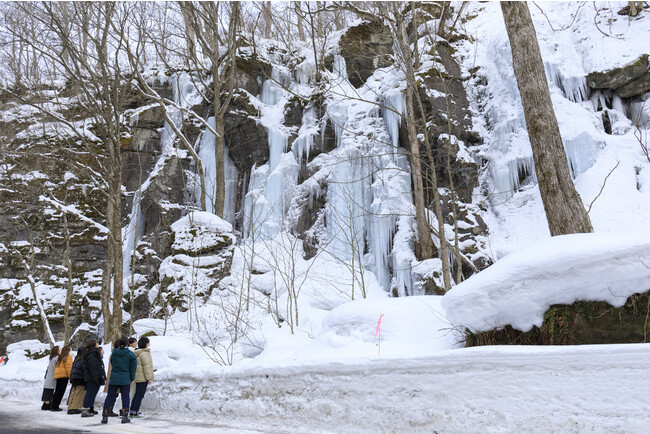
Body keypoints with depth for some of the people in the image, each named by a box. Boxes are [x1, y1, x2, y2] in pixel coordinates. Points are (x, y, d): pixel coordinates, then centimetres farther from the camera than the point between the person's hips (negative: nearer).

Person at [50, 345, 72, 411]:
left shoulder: (60, 357, 17)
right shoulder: (68, 357, -6)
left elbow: (56, 366, 18)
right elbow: (68, 367, -13)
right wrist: (70, 376, -10)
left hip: (57, 376, 8)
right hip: (64, 376, -8)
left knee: (57, 391, 15)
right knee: (60, 391, -4)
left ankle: (53, 406, 17)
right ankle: (55, 406, -5)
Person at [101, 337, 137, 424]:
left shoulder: (113, 353, 2)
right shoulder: (130, 354, -6)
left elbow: (112, 364, 13)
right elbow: (133, 367, -3)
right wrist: (132, 378, 7)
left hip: (113, 378, 2)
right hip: (125, 379, -2)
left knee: (110, 397, 10)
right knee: (125, 397, 6)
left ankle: (105, 417, 12)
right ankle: (125, 416, 5)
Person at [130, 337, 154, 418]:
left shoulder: (137, 352, 14)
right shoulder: (144, 353, -17)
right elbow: (146, 366, -19)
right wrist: (149, 377, -15)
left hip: (138, 377, 10)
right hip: (143, 377, -10)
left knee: (137, 394, 16)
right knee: (140, 394, -3)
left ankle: (132, 411, 20)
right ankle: (135, 412, 1)